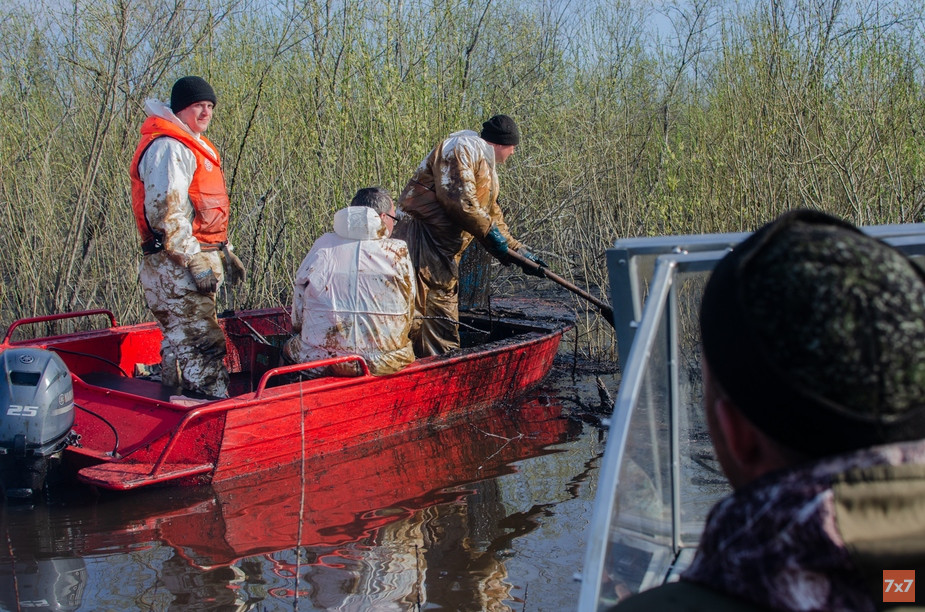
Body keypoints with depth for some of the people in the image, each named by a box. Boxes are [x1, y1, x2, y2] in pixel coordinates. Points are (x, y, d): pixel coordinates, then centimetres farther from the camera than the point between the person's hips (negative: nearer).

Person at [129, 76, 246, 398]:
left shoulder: (193, 146, 22)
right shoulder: (168, 147, -12)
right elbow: (166, 212, -21)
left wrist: (225, 252, 24)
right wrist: (196, 261, -22)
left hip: (195, 258, 11)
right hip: (176, 265, -11)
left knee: (180, 344, 15)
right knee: (202, 347, -13)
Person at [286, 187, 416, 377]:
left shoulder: (322, 246, 3)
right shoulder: (397, 252, -1)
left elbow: (297, 319, 7)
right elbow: (407, 316, 6)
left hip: (318, 360, 1)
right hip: (382, 363, -1)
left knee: (290, 348, 30)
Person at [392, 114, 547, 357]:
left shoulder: (487, 168, 26)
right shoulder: (463, 147, -7)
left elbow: (493, 216, 31)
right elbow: (458, 200, -20)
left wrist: (520, 251, 27)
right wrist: (489, 232, -14)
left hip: (444, 254, 11)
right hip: (421, 240, -11)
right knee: (414, 315, -18)